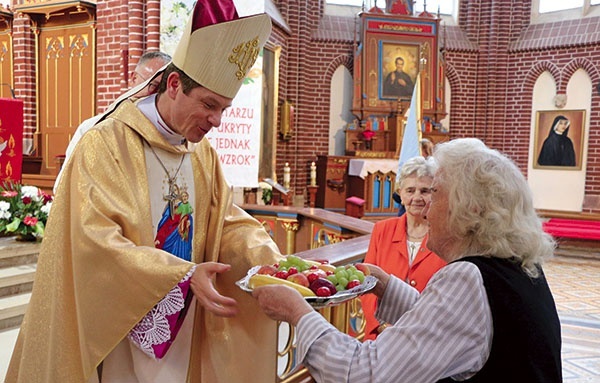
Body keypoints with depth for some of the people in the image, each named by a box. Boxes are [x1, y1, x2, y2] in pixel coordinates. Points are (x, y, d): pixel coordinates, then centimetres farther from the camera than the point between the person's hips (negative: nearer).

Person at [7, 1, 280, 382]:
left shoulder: (203, 152, 2)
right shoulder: (104, 145, -17)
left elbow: (228, 221, 2)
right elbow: (99, 241, -24)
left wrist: (270, 260, -16)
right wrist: (185, 274, -32)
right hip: (118, 328, -5)